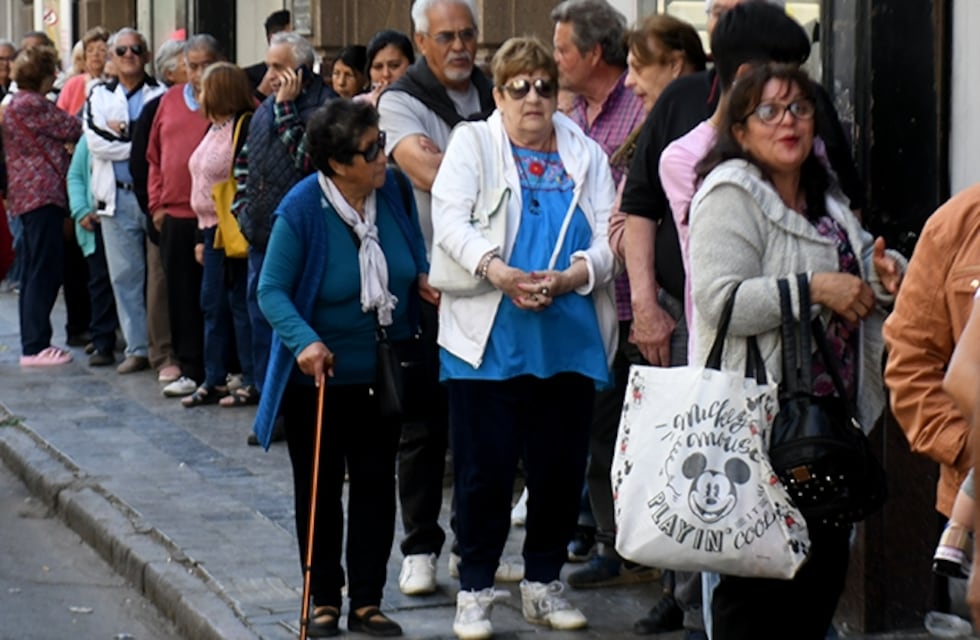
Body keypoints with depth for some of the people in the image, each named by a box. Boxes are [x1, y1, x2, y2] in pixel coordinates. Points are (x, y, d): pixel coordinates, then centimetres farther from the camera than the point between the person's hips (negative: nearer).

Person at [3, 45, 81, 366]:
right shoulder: (32, 105, -13)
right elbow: (70, 129, -7)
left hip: (27, 195, 10)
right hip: (43, 194, -10)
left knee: (35, 273, 13)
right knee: (44, 273, -8)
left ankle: (33, 344, 18)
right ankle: (35, 347, -7)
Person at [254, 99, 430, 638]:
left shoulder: (394, 190, -8)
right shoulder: (301, 209, -21)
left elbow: (416, 256, 11)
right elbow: (272, 290, -18)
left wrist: (424, 278, -11)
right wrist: (304, 341, -33)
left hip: (381, 372, 4)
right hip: (318, 373, -4)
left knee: (376, 483, 7)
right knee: (320, 489, 7)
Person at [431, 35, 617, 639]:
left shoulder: (587, 155, 13)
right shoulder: (473, 142, 6)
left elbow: (609, 238, 2)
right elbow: (449, 219, -10)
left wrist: (568, 277, -18)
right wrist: (496, 269, -25)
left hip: (570, 340, 3)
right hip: (489, 340, -3)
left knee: (561, 469, 8)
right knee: (485, 469, 0)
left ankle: (544, 583, 23)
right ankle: (475, 591, 11)